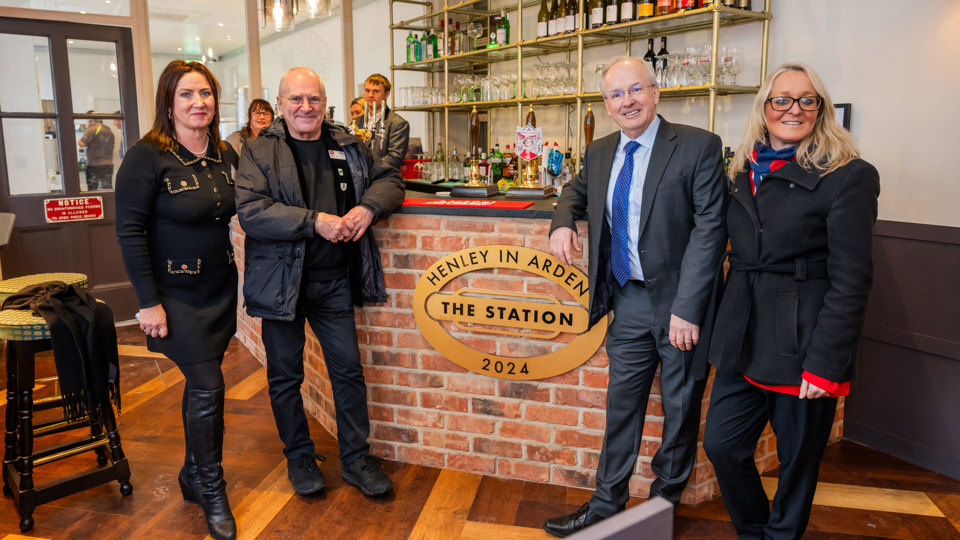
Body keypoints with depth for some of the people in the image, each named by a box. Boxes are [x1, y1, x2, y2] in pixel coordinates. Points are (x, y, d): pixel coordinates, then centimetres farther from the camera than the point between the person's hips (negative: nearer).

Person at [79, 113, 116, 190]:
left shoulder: (92, 129, -9)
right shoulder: (109, 131, 12)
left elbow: (81, 144, -14)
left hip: (94, 165, -6)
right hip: (108, 165, 6)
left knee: (92, 191, -2)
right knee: (108, 189, 6)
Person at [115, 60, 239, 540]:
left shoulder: (225, 155, 5)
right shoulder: (147, 157, -12)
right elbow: (130, 232, -14)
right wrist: (148, 302, -15)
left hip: (220, 290, 5)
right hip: (176, 296, -5)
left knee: (200, 383, 14)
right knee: (207, 387, -5)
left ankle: (193, 476, 33)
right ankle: (212, 492, 15)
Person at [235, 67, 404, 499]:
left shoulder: (348, 146, 7)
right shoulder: (259, 152, -5)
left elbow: (390, 179, 11)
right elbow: (251, 212, -17)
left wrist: (369, 207, -11)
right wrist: (316, 221, -24)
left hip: (334, 281, 3)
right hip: (281, 281, -2)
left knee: (348, 369, 9)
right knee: (286, 375, 11)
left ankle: (356, 459, 24)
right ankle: (298, 458, 31)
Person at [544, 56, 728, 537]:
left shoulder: (698, 147, -12)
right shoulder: (599, 153, 7)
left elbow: (709, 227, -16)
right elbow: (576, 190, 27)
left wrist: (687, 309, -21)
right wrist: (563, 223, 3)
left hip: (679, 304, -4)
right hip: (629, 302, 5)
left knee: (681, 409, 12)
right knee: (621, 406, 14)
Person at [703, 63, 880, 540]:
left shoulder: (848, 177, -8)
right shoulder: (746, 173, 11)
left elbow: (851, 281, -12)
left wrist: (825, 365, -16)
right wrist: (726, 329, 9)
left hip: (801, 345, -5)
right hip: (743, 340, 6)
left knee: (798, 459, 10)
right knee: (721, 444, 9)